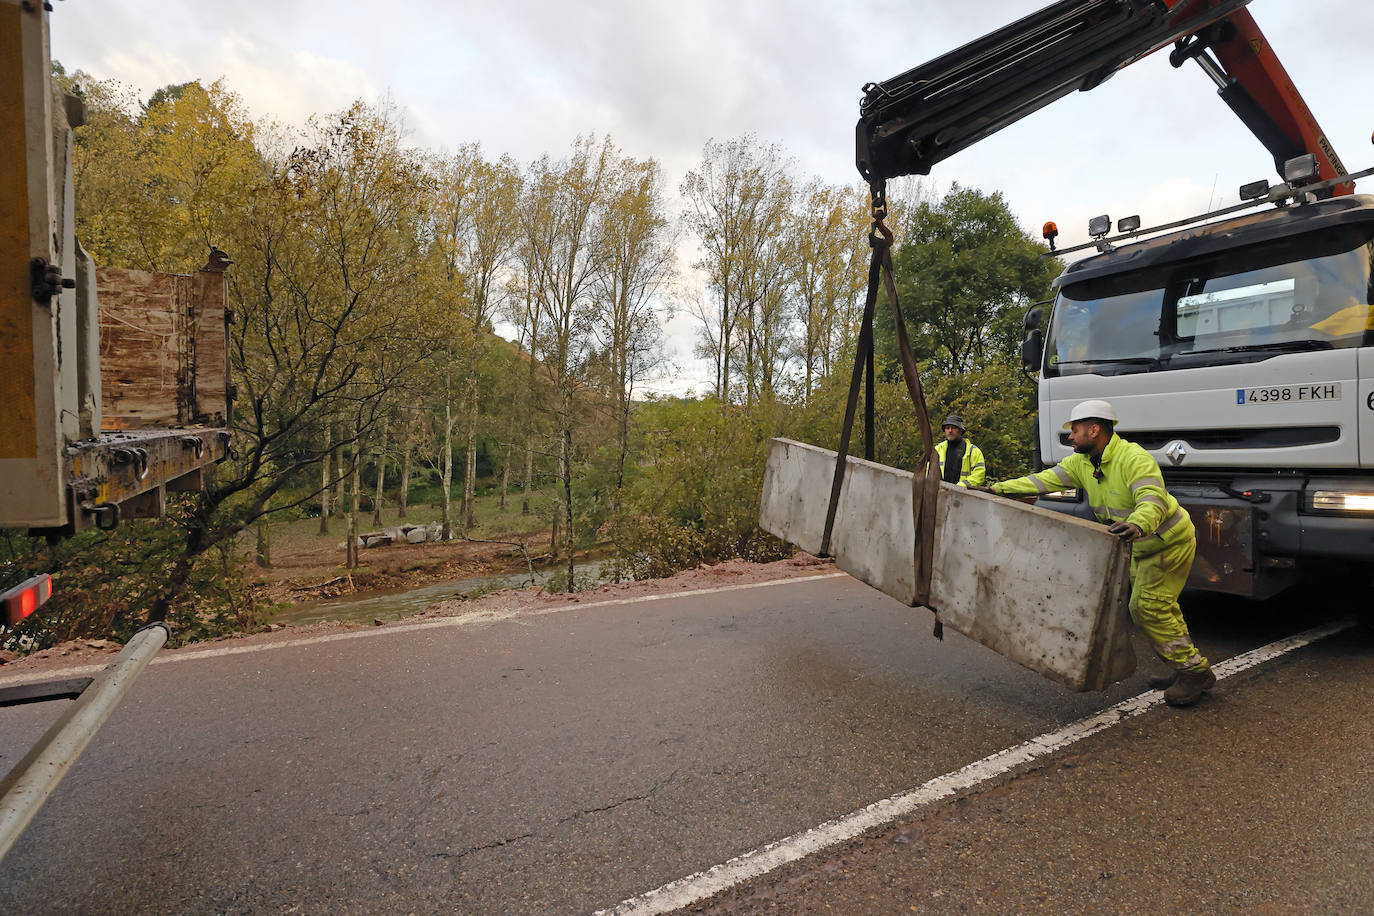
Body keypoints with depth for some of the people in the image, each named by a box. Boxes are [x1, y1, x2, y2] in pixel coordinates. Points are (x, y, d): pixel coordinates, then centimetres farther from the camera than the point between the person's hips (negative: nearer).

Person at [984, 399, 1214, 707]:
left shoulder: (1135, 459, -28)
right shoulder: (1082, 462, -2)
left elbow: (1153, 503, -41)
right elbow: (1045, 480, -2)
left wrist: (1137, 526, -62)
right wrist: (999, 489, -10)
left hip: (1170, 540, -9)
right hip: (1142, 544, 9)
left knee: (1148, 607, -11)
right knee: (1154, 607, 13)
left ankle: (1195, 672, 3)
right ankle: (1184, 669, 26)